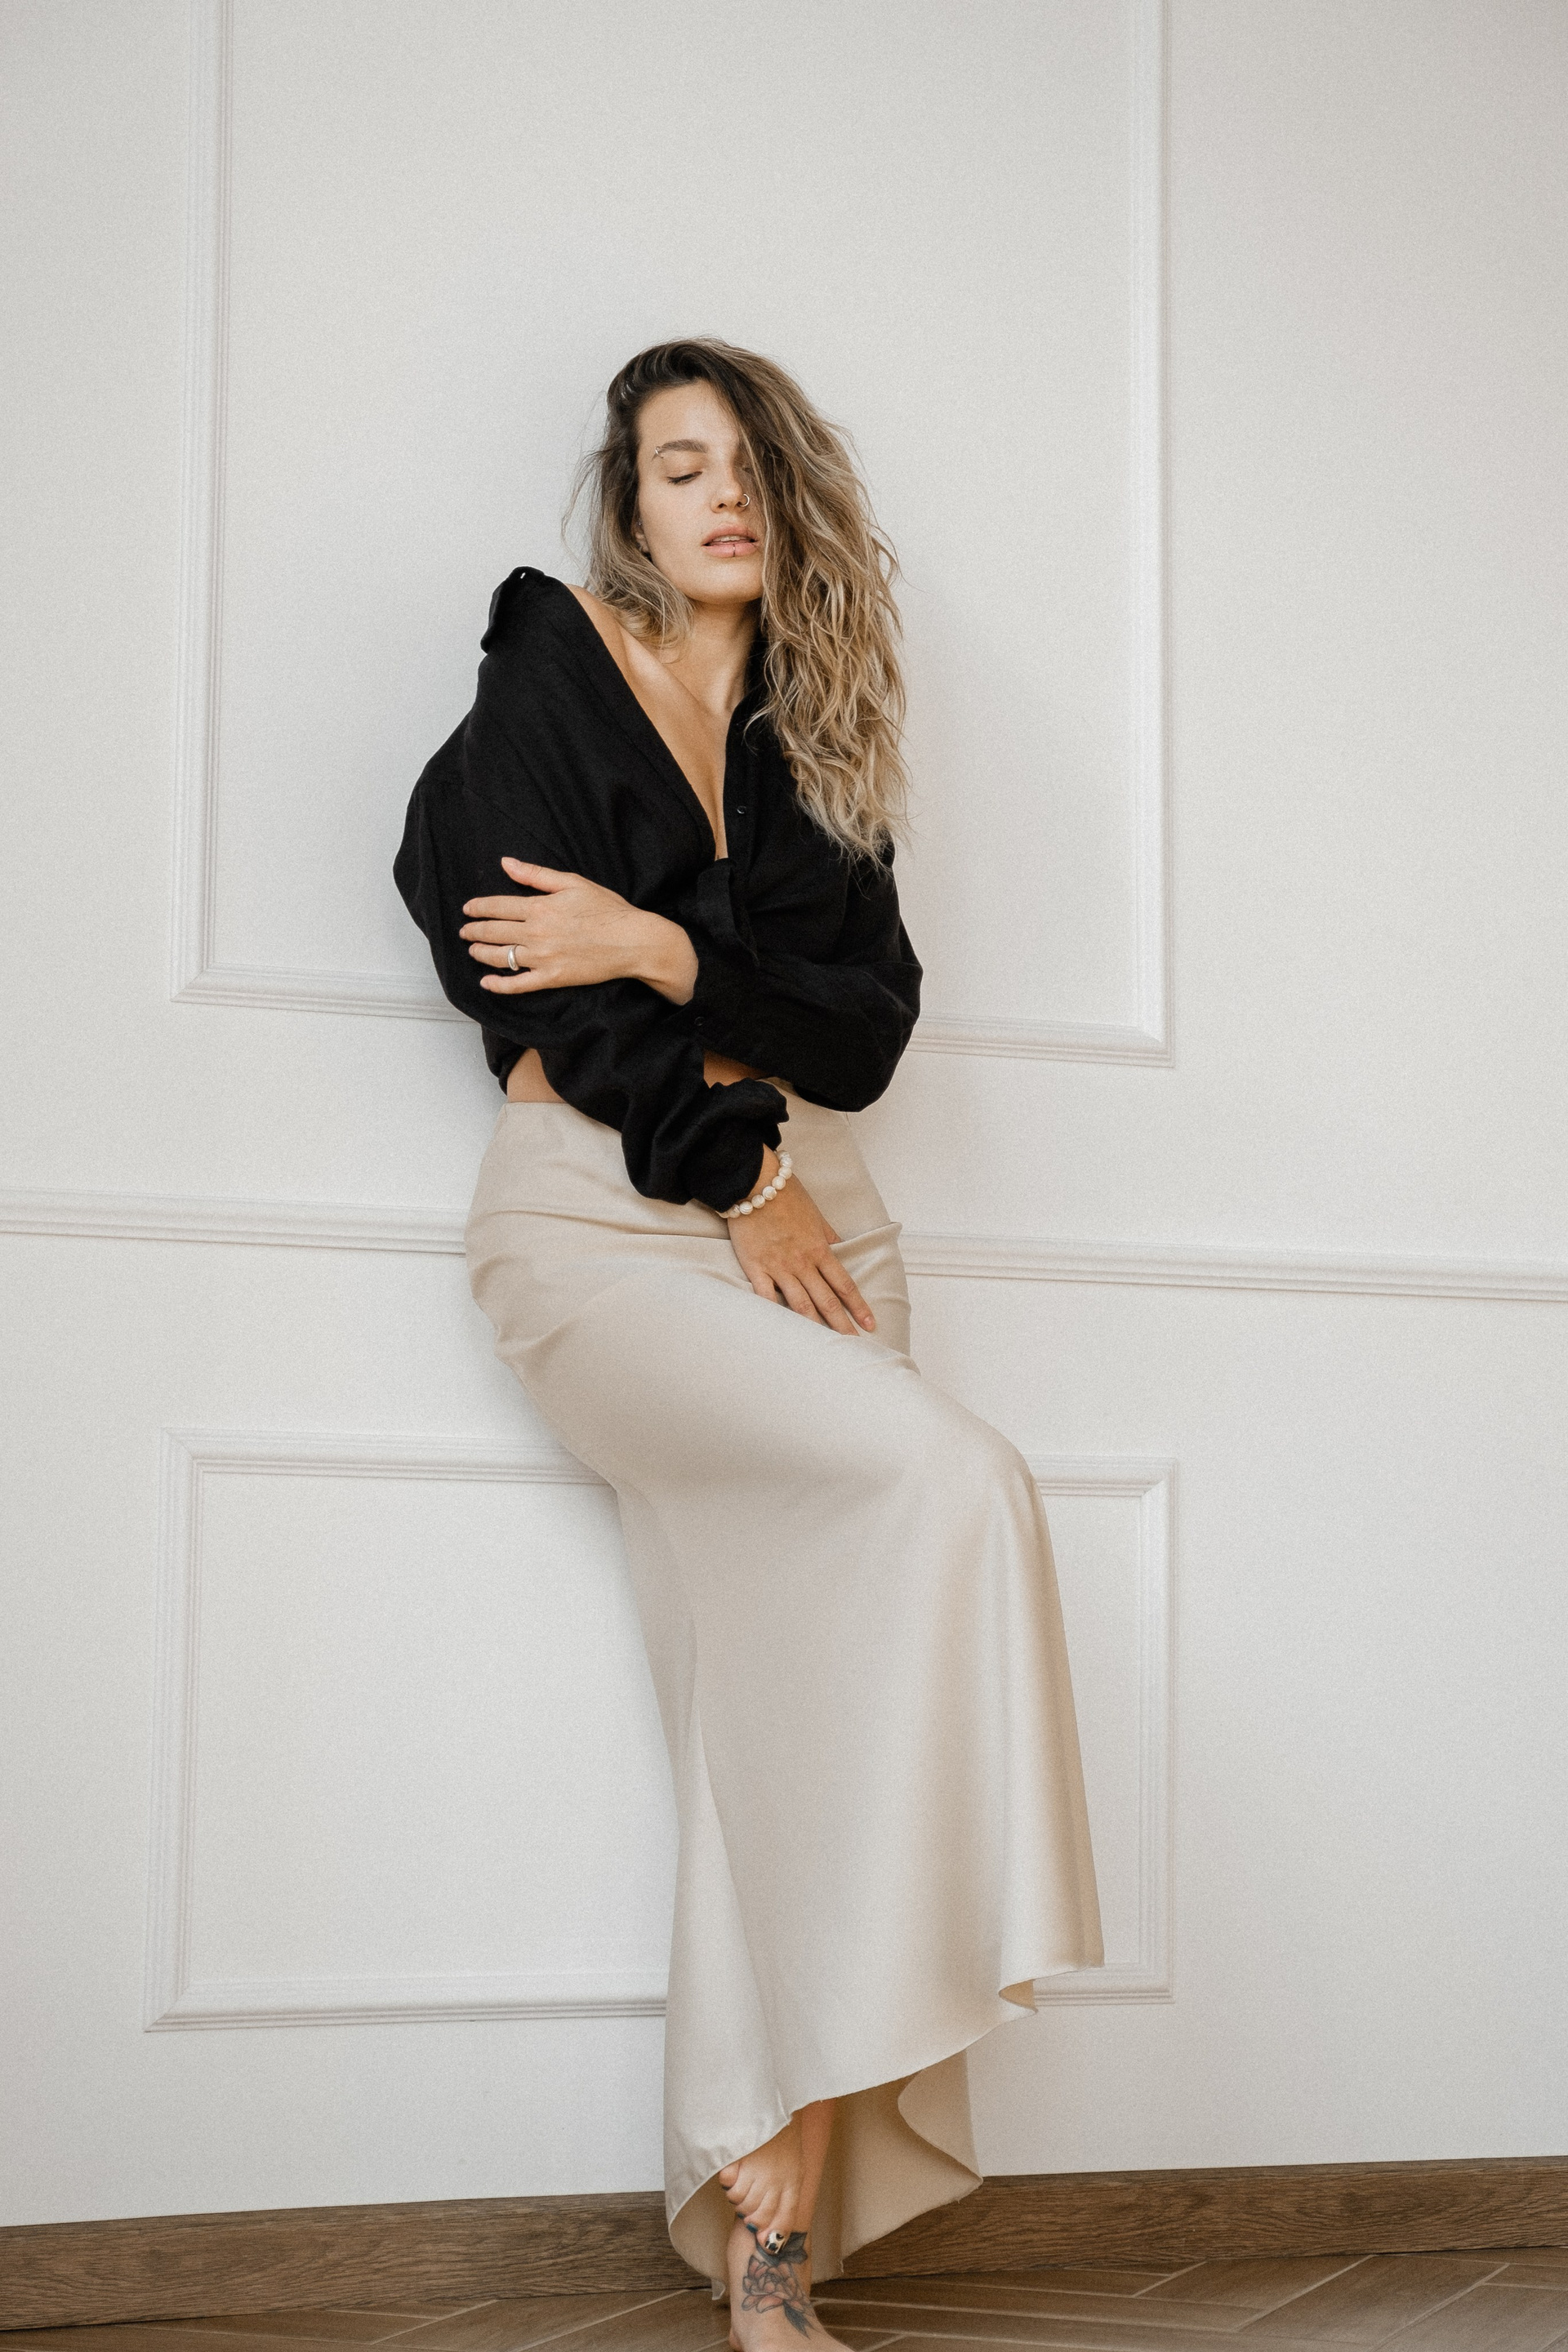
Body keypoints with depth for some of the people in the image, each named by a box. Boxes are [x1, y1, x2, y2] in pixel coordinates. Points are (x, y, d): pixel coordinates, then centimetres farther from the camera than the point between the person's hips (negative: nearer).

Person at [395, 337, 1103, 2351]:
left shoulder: (817, 740, 18)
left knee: (792, 1696, -9)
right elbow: (513, 950, -6)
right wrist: (738, 1166, -8)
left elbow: (867, 1029, 7)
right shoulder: (551, 669, 5)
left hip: (801, 1211, 5)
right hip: (599, 1218, -5)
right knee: (953, 1482, -26)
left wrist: (665, 950, -10)